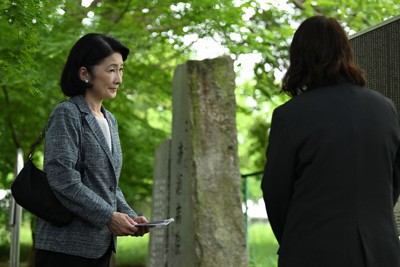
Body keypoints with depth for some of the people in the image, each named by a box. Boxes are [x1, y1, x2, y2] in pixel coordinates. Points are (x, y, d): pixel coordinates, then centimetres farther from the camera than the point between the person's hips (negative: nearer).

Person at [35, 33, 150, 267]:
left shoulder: (110, 120, 16)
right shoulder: (66, 115, -9)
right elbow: (63, 179, -18)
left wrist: (129, 216, 4)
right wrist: (109, 216, -17)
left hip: (100, 245, 8)